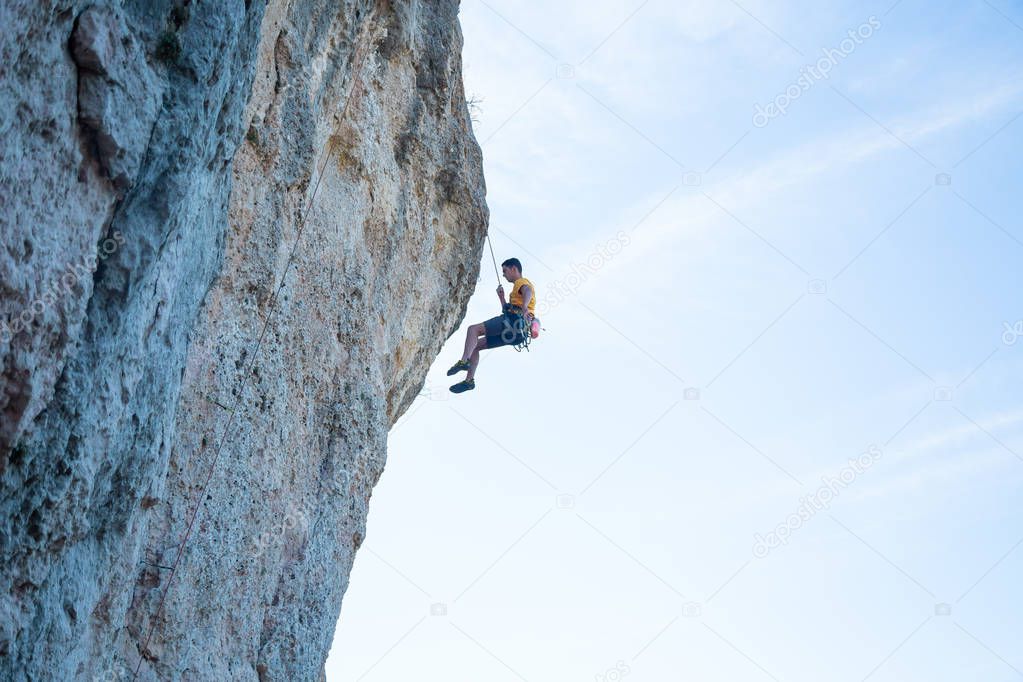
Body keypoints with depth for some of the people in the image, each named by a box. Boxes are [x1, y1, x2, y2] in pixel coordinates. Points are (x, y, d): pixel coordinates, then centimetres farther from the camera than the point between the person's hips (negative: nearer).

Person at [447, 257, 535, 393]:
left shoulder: (522, 282, 3)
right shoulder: (518, 287, 34)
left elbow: (527, 292, -24)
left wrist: (524, 307, -45)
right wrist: (501, 297, 25)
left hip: (514, 321, -10)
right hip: (515, 331, 10)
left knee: (474, 329, -17)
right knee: (476, 345, 9)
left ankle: (464, 361, -31)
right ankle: (469, 380, 2)